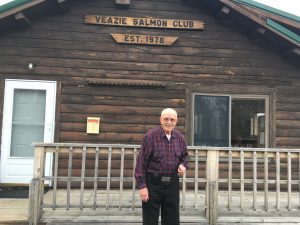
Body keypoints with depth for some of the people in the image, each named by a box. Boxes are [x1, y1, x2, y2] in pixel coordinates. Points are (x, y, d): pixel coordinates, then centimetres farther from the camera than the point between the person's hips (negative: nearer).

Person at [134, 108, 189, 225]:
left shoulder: (179, 137, 4)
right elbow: (141, 162, -11)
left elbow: (184, 156, 19)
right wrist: (142, 186, -14)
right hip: (153, 183, -4)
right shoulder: (151, 136, -12)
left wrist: (183, 165, -4)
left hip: (172, 183, 5)